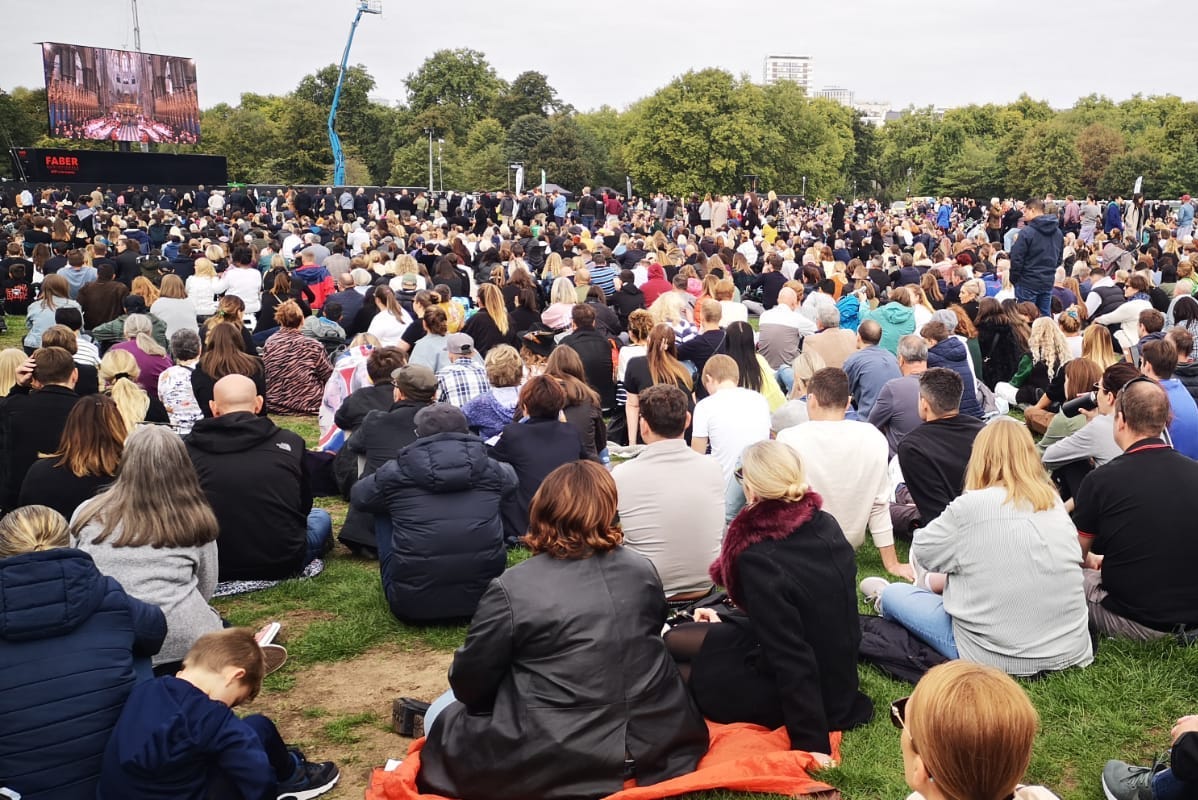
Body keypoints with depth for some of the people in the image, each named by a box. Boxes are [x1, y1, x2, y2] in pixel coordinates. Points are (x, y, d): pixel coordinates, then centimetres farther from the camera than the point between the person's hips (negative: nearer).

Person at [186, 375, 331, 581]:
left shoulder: (190, 447, -6)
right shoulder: (290, 442, -8)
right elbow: (304, 505, 6)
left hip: (215, 566, -1)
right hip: (283, 564, 2)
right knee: (321, 517, 30)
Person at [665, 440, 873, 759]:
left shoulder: (759, 558, -30)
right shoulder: (826, 526, -6)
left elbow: (791, 659, -28)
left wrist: (811, 742, -23)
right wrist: (723, 618, 16)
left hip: (799, 688, -8)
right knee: (675, 637, 14)